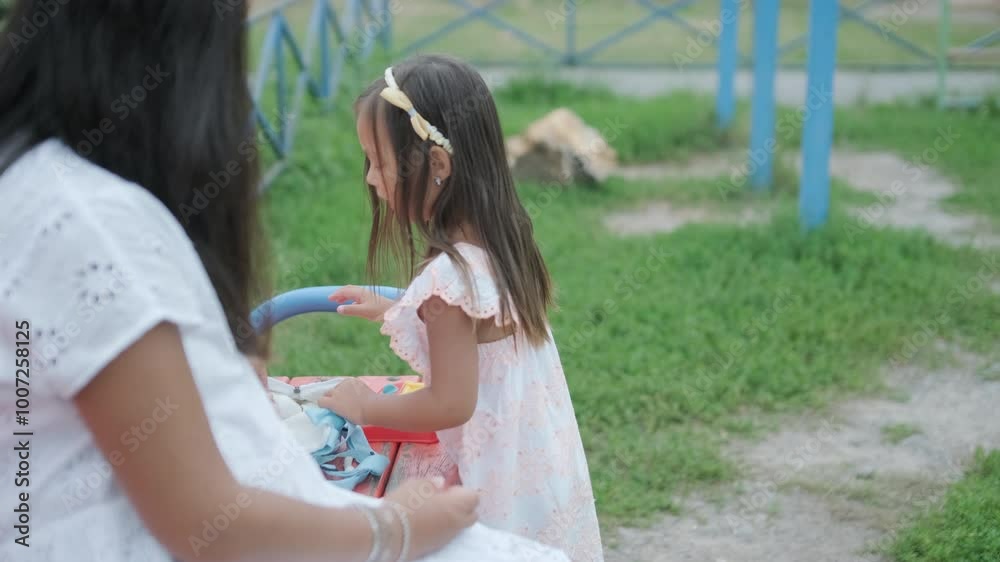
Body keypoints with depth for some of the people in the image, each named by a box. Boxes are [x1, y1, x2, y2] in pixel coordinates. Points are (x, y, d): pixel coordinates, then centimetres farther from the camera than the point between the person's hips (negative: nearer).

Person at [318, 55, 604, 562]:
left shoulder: (449, 274, -25)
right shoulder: (499, 242, 0)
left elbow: (451, 404, -22)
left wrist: (364, 407, -9)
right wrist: (391, 310, 19)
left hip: (502, 487, -8)